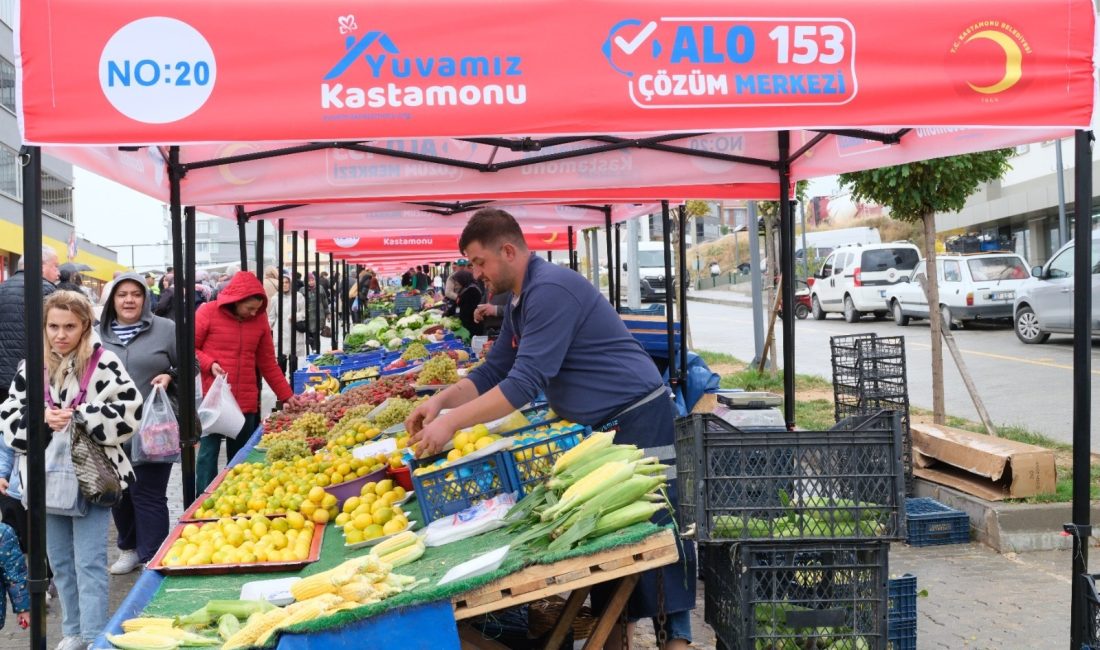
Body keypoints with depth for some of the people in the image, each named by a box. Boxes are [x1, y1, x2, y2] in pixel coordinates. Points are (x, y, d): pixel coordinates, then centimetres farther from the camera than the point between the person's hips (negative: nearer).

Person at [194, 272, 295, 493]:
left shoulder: (260, 319, 7)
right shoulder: (208, 313, -4)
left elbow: (268, 363, 13)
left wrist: (287, 396, 11)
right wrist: (209, 364, -15)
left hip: (246, 402, 4)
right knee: (208, 453, 0)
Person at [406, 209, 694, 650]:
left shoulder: (551, 290, -22)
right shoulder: (520, 301, 11)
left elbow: (525, 382, -28)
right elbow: (494, 370, 15)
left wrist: (452, 422, -25)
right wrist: (440, 401, 0)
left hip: (636, 420, -10)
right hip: (595, 425, 10)